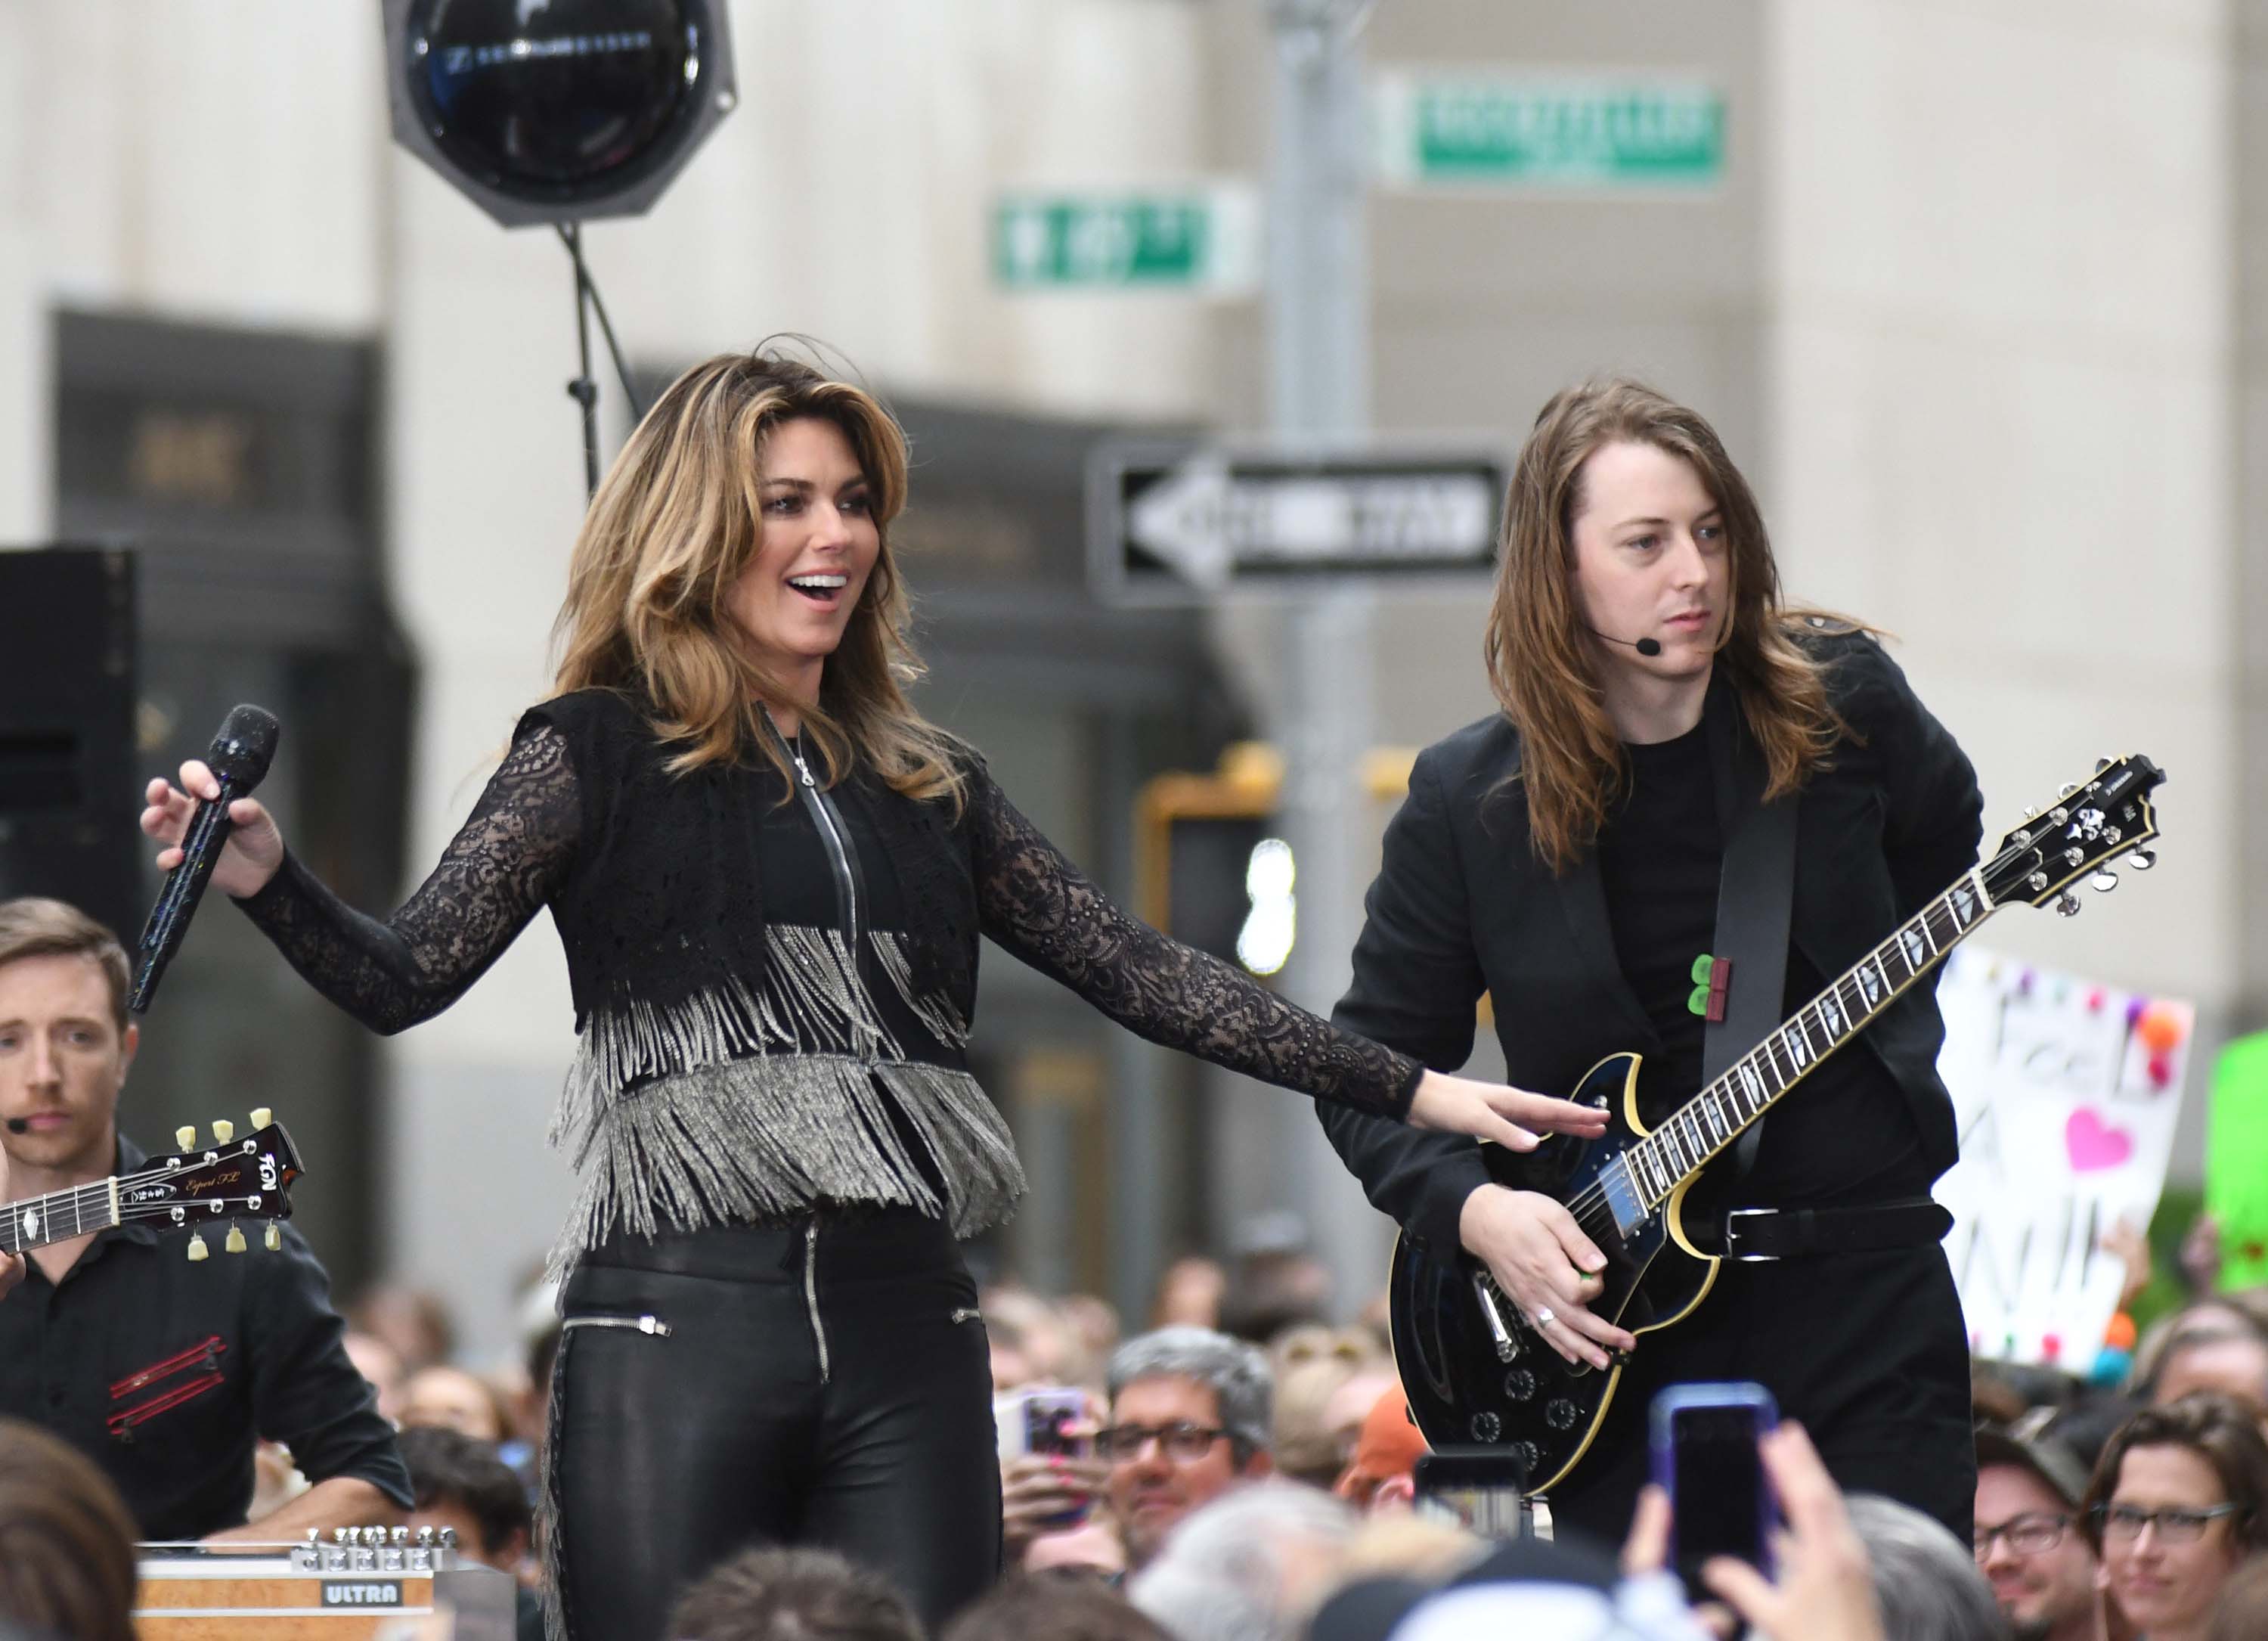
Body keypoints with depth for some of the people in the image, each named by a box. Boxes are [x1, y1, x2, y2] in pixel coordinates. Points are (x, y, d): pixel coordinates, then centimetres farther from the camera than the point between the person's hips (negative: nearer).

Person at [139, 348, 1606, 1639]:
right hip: (682, 1318, -4)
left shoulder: (924, 784, 18)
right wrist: (264, 878, -24)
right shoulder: (600, 754, 4)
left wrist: (1411, 1090, 13)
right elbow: (404, 979, -4)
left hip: (905, 1331, 4)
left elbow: (1138, 971, 17)